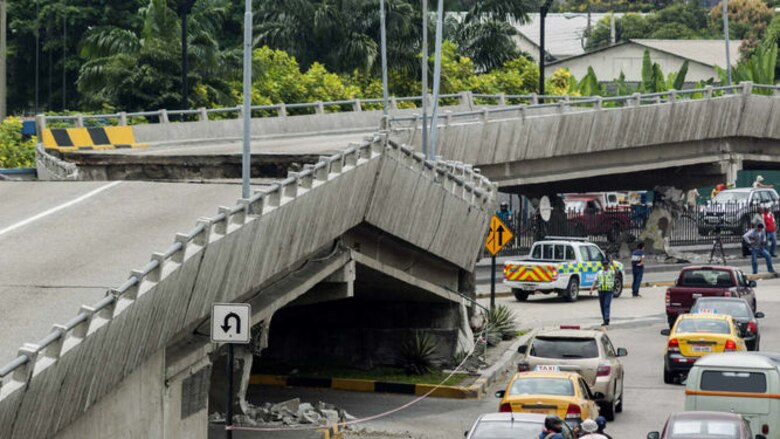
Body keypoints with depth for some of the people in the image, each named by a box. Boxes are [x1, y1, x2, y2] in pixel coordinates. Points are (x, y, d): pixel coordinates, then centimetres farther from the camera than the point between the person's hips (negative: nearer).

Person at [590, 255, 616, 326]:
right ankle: (604, 320, 15)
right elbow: (595, 281, 11)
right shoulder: (599, 272, 13)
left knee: (607, 305, -14)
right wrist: (592, 289, -2)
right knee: (602, 306, 7)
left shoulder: (611, 272, 2)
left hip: (609, 291, -4)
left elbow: (616, 272, -22)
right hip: (601, 291, 4)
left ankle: (606, 320, -20)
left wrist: (612, 262, -32)